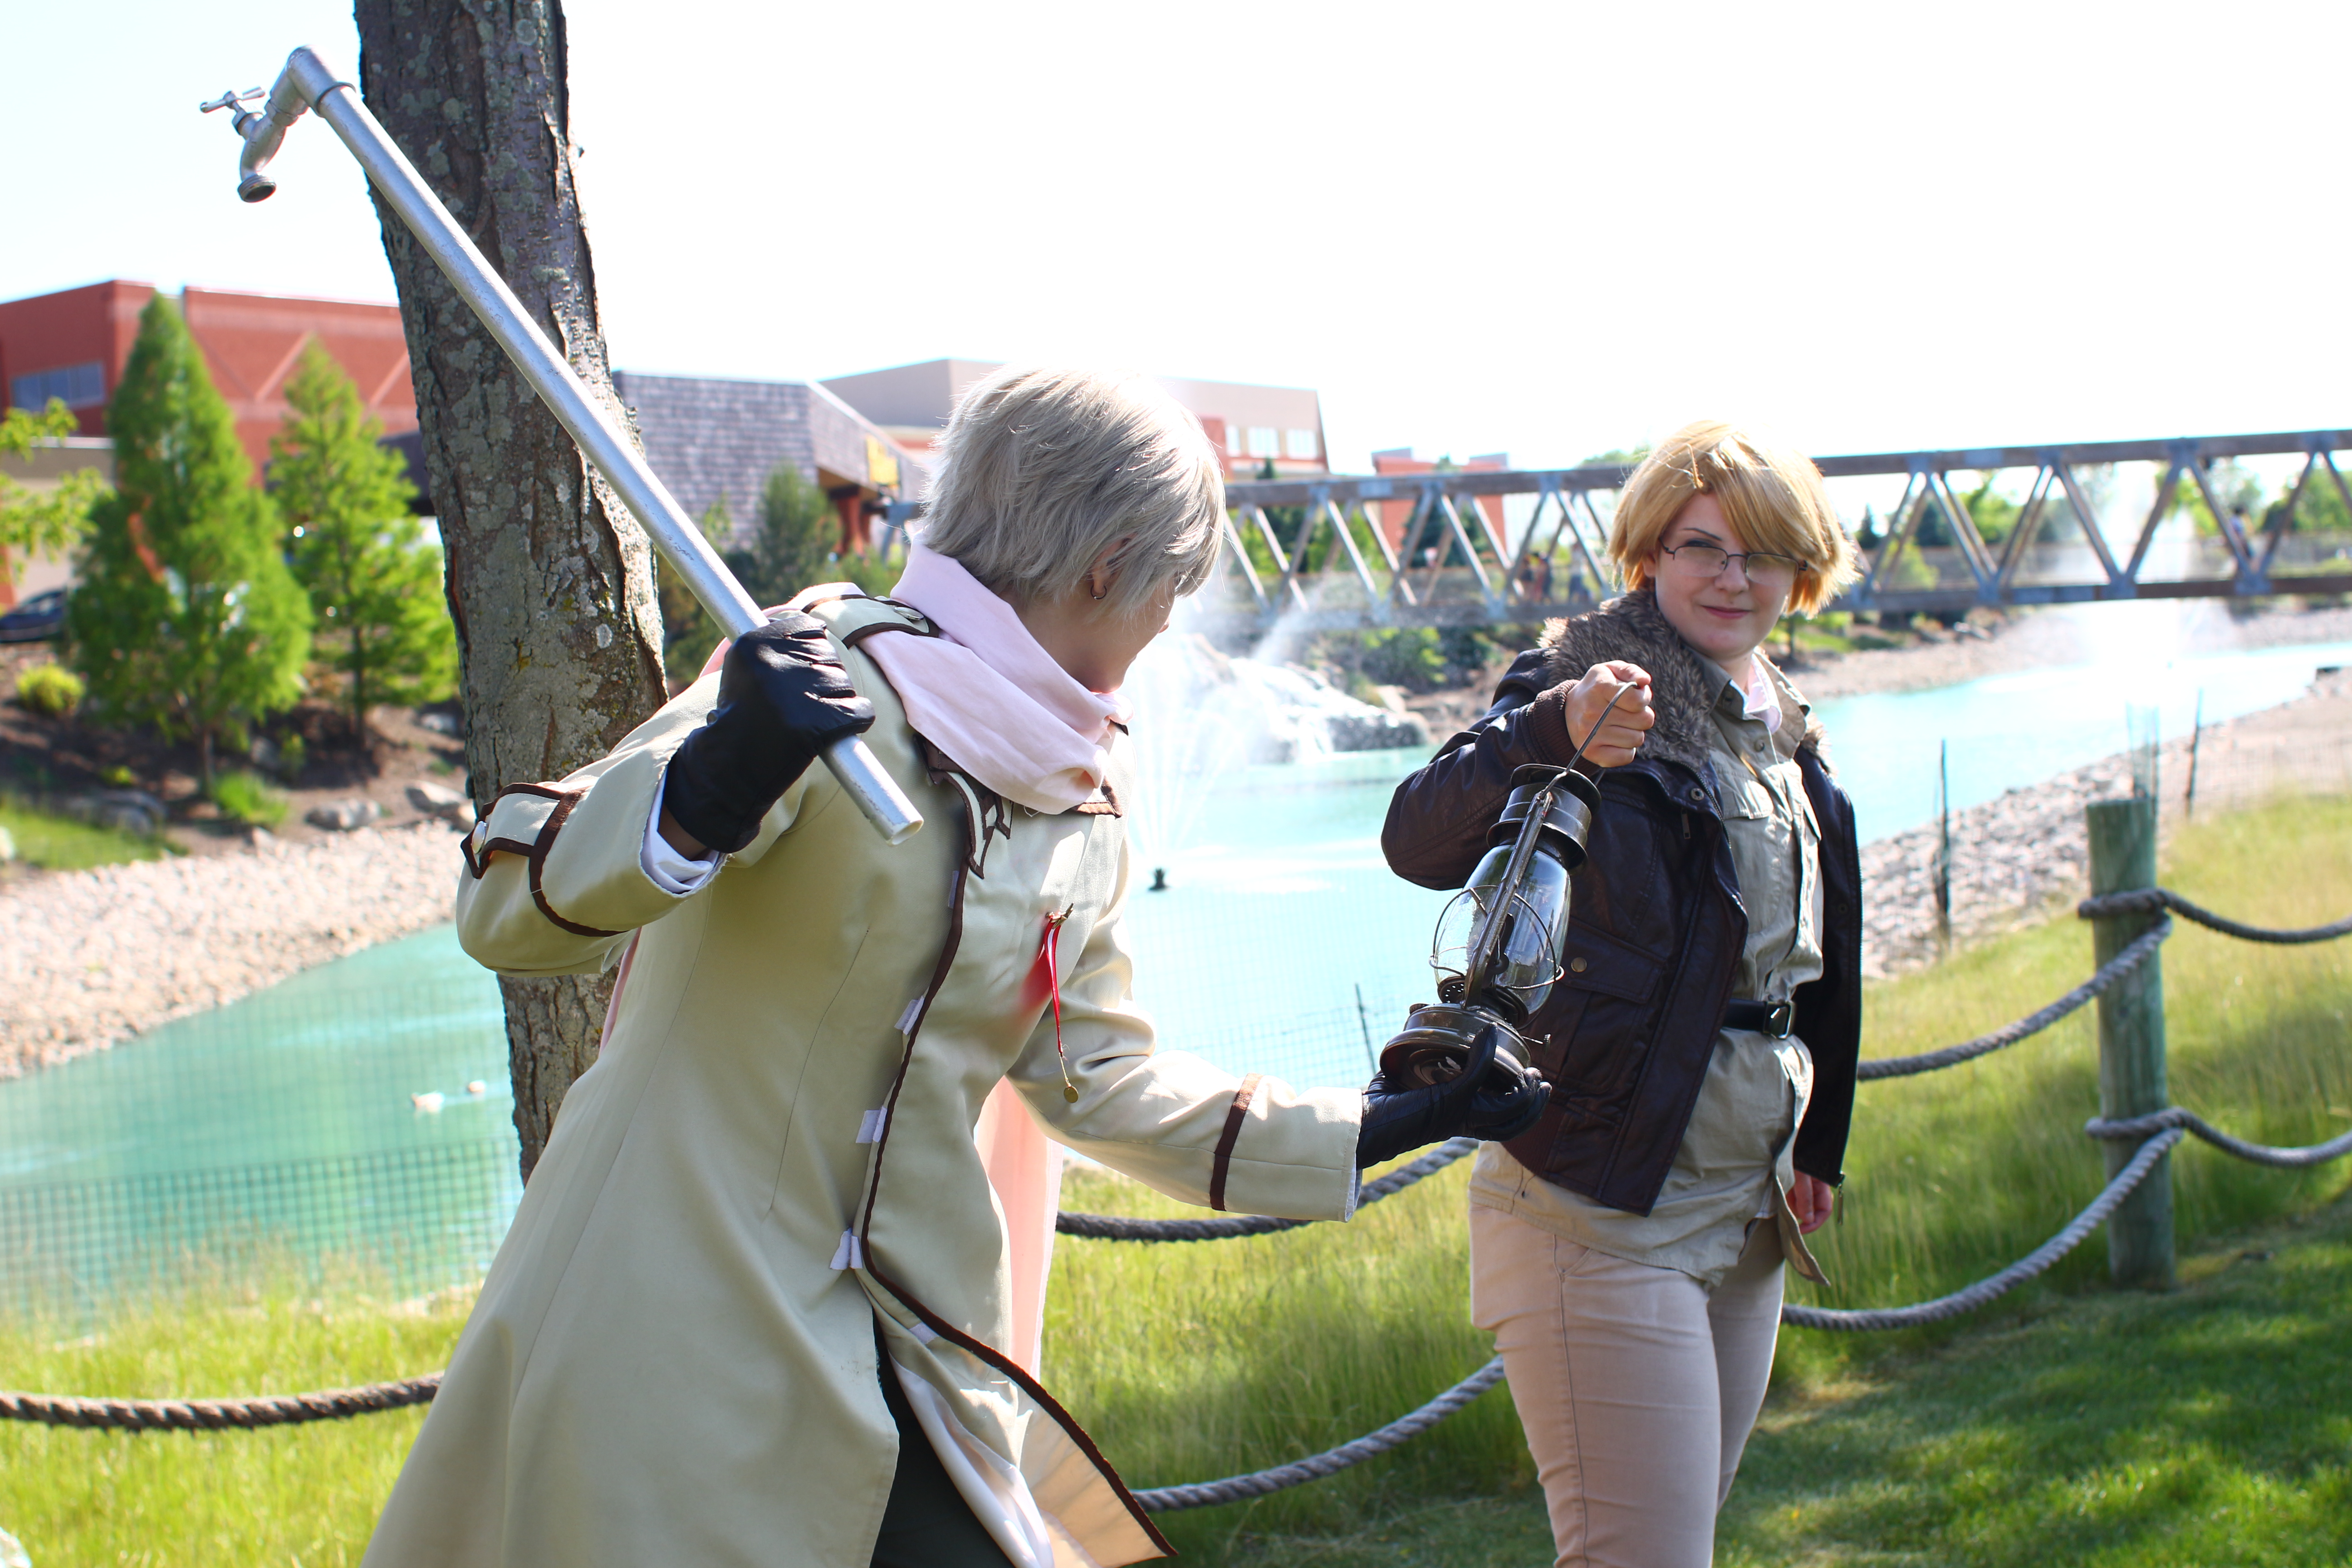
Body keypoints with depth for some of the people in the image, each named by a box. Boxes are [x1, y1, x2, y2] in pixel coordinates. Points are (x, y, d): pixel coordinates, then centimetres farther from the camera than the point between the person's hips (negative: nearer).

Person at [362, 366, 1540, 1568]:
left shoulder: (1080, 812, 10)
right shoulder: (828, 681, -13)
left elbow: (1096, 1079, 19)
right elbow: (506, 912, -20)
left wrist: (1388, 1124, 20)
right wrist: (707, 790, -40)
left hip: (901, 1366, 7)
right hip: (676, 1339, -7)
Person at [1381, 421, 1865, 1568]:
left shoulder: (1785, 735, 13)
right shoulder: (1588, 686, -11)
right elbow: (1419, 844, -29)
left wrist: (1816, 1143, 23)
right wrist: (1551, 733, -47)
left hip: (1745, 1210, 8)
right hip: (1604, 1209, -8)